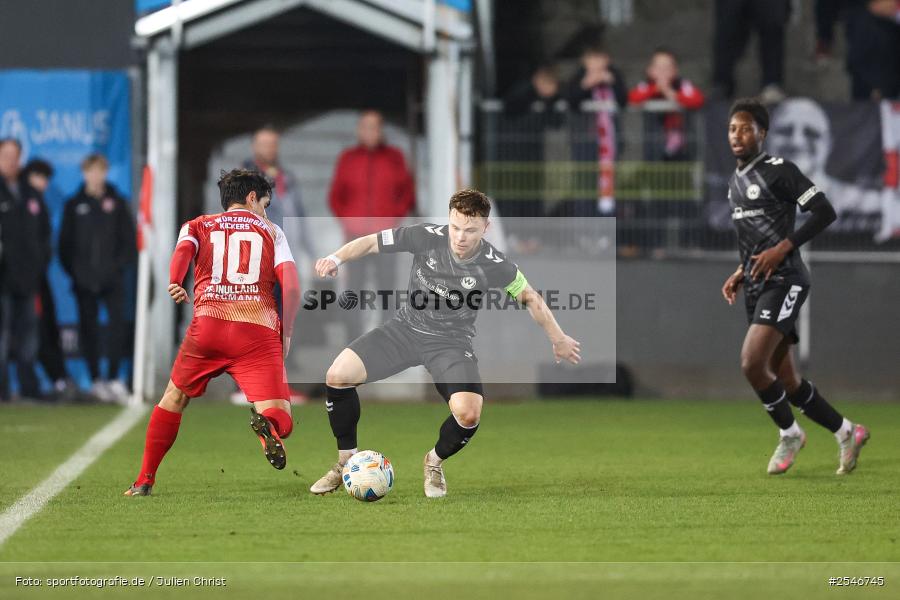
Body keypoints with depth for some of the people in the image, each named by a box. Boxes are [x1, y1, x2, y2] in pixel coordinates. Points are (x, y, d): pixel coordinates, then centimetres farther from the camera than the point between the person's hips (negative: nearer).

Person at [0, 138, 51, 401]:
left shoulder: (31, 195, 17)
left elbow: (44, 232, 22)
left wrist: (41, 263, 11)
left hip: (27, 278, 6)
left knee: (28, 334, 8)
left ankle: (29, 387, 13)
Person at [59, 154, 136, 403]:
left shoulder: (117, 203, 8)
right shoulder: (74, 205, 8)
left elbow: (129, 240, 7)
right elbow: (65, 242, 8)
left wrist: (119, 264, -5)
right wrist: (73, 270, -1)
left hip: (112, 278, -1)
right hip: (84, 280, 1)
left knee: (117, 324, -11)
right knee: (88, 329, 2)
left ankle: (113, 378, -9)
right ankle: (96, 380, 9)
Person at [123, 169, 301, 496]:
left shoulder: (197, 226, 23)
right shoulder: (271, 230, 21)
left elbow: (183, 249, -1)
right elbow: (291, 283, 8)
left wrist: (174, 283, -14)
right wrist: (286, 334, 13)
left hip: (208, 324, 1)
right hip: (261, 329, -1)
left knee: (175, 397, 24)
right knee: (281, 423, -1)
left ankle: (144, 480, 23)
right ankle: (266, 420, -38)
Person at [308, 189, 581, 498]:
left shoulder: (493, 265, -17)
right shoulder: (428, 237, -17)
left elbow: (529, 296, 1)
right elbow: (370, 242, -8)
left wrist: (558, 339, 11)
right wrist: (336, 258, -26)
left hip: (451, 342, -1)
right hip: (406, 328, 2)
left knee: (468, 414, -27)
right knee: (337, 375, -16)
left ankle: (434, 462, 9)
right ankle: (347, 461, 5)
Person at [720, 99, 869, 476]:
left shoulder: (778, 171, -9)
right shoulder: (736, 183, 16)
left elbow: (824, 212, -13)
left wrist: (782, 249, -19)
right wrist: (740, 274, 14)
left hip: (783, 281, -9)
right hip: (757, 286, 9)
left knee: (752, 364, -21)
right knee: (785, 379, 8)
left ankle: (789, 434, 1)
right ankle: (847, 434, 22)